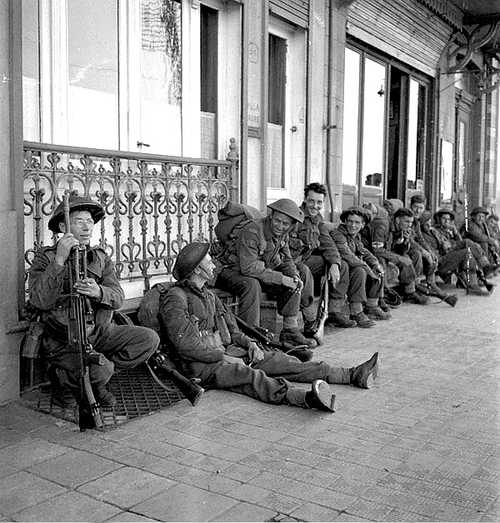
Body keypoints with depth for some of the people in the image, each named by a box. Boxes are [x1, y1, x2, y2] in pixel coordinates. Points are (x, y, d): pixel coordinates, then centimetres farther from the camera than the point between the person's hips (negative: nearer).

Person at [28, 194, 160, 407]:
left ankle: (92, 378, 2)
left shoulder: (101, 258, 9)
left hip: (98, 333, 6)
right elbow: (39, 301, -21)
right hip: (62, 339, -5)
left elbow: (118, 297, -5)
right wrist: (59, 260, -28)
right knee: (101, 369, -30)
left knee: (149, 339, -10)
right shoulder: (46, 258, -4)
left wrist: (98, 292, -29)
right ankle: (61, 377, 4)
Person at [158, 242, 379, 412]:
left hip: (226, 352, 8)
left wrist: (248, 343, 2)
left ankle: (352, 375, -10)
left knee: (279, 360, -5)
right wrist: (223, 357, -17)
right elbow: (185, 344, -19)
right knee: (251, 376, -35)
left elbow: (231, 328, 22)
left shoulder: (207, 294, 20)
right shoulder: (175, 298, -9)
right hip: (201, 364, -8)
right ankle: (307, 398, -62)